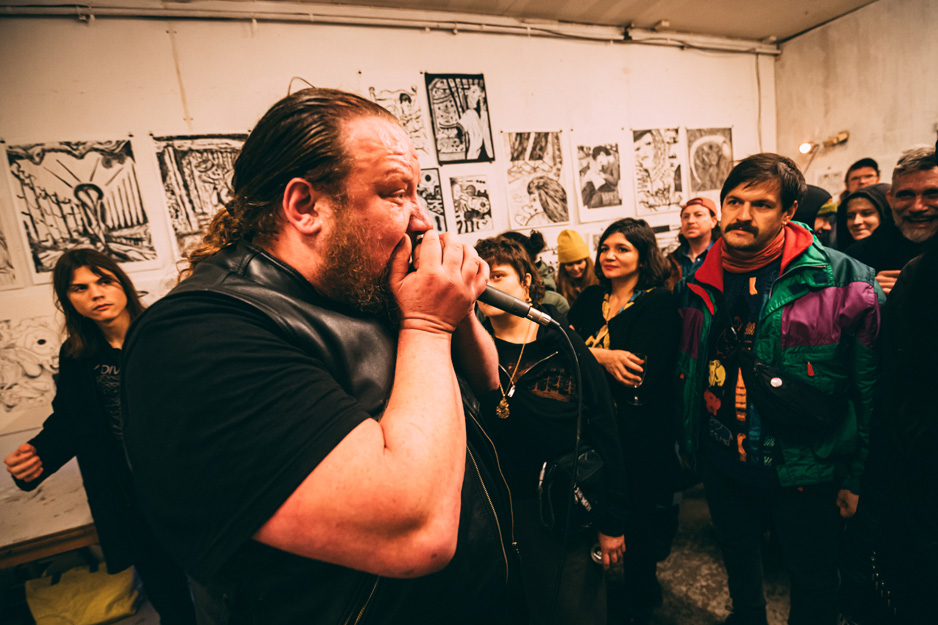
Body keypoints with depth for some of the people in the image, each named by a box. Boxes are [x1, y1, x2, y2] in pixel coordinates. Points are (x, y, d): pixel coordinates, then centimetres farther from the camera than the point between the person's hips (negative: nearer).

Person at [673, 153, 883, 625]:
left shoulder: (843, 281, -15)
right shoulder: (699, 280, -4)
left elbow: (870, 387, -11)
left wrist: (857, 477, -7)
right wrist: (688, 437, 10)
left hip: (803, 470, -3)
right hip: (721, 462, 4)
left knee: (813, 578, 19)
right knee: (737, 558, 27)